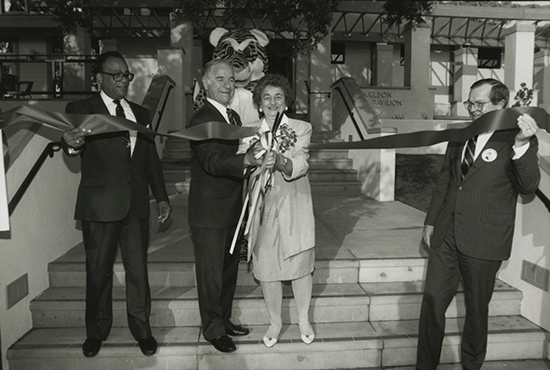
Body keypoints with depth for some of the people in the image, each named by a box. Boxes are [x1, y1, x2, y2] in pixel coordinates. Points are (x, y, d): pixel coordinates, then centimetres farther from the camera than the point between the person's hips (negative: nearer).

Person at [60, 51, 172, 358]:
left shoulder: (141, 113, 13)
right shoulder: (81, 110, 1)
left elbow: (152, 158, 14)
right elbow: (71, 141, -17)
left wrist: (162, 197, 9)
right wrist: (71, 144, -42)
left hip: (137, 204, 3)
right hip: (100, 204, -3)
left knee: (138, 268, 9)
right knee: (99, 270, 9)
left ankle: (142, 329, 24)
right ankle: (97, 331, 28)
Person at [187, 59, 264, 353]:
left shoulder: (234, 117, 12)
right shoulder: (201, 119, -16)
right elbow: (212, 162, -30)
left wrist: (256, 158, 2)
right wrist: (246, 160, -45)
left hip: (232, 210, 9)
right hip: (208, 212, -9)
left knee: (229, 270, 20)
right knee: (211, 273, 7)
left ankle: (224, 320, 39)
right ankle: (213, 329, 26)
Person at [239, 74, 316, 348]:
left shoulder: (302, 128, 2)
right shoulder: (248, 131, 6)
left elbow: (301, 165, -14)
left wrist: (282, 162, -36)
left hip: (294, 206, -1)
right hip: (262, 207, 1)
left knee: (300, 266, 9)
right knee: (266, 268, 7)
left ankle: (304, 318, 33)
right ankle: (275, 321, 30)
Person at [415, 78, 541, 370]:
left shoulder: (515, 141, -5)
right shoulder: (459, 137, 11)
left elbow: (528, 187, -18)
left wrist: (522, 145, -32)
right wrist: (431, 221, 14)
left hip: (483, 242, -4)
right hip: (446, 236, 5)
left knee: (476, 308, 12)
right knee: (432, 302, 7)